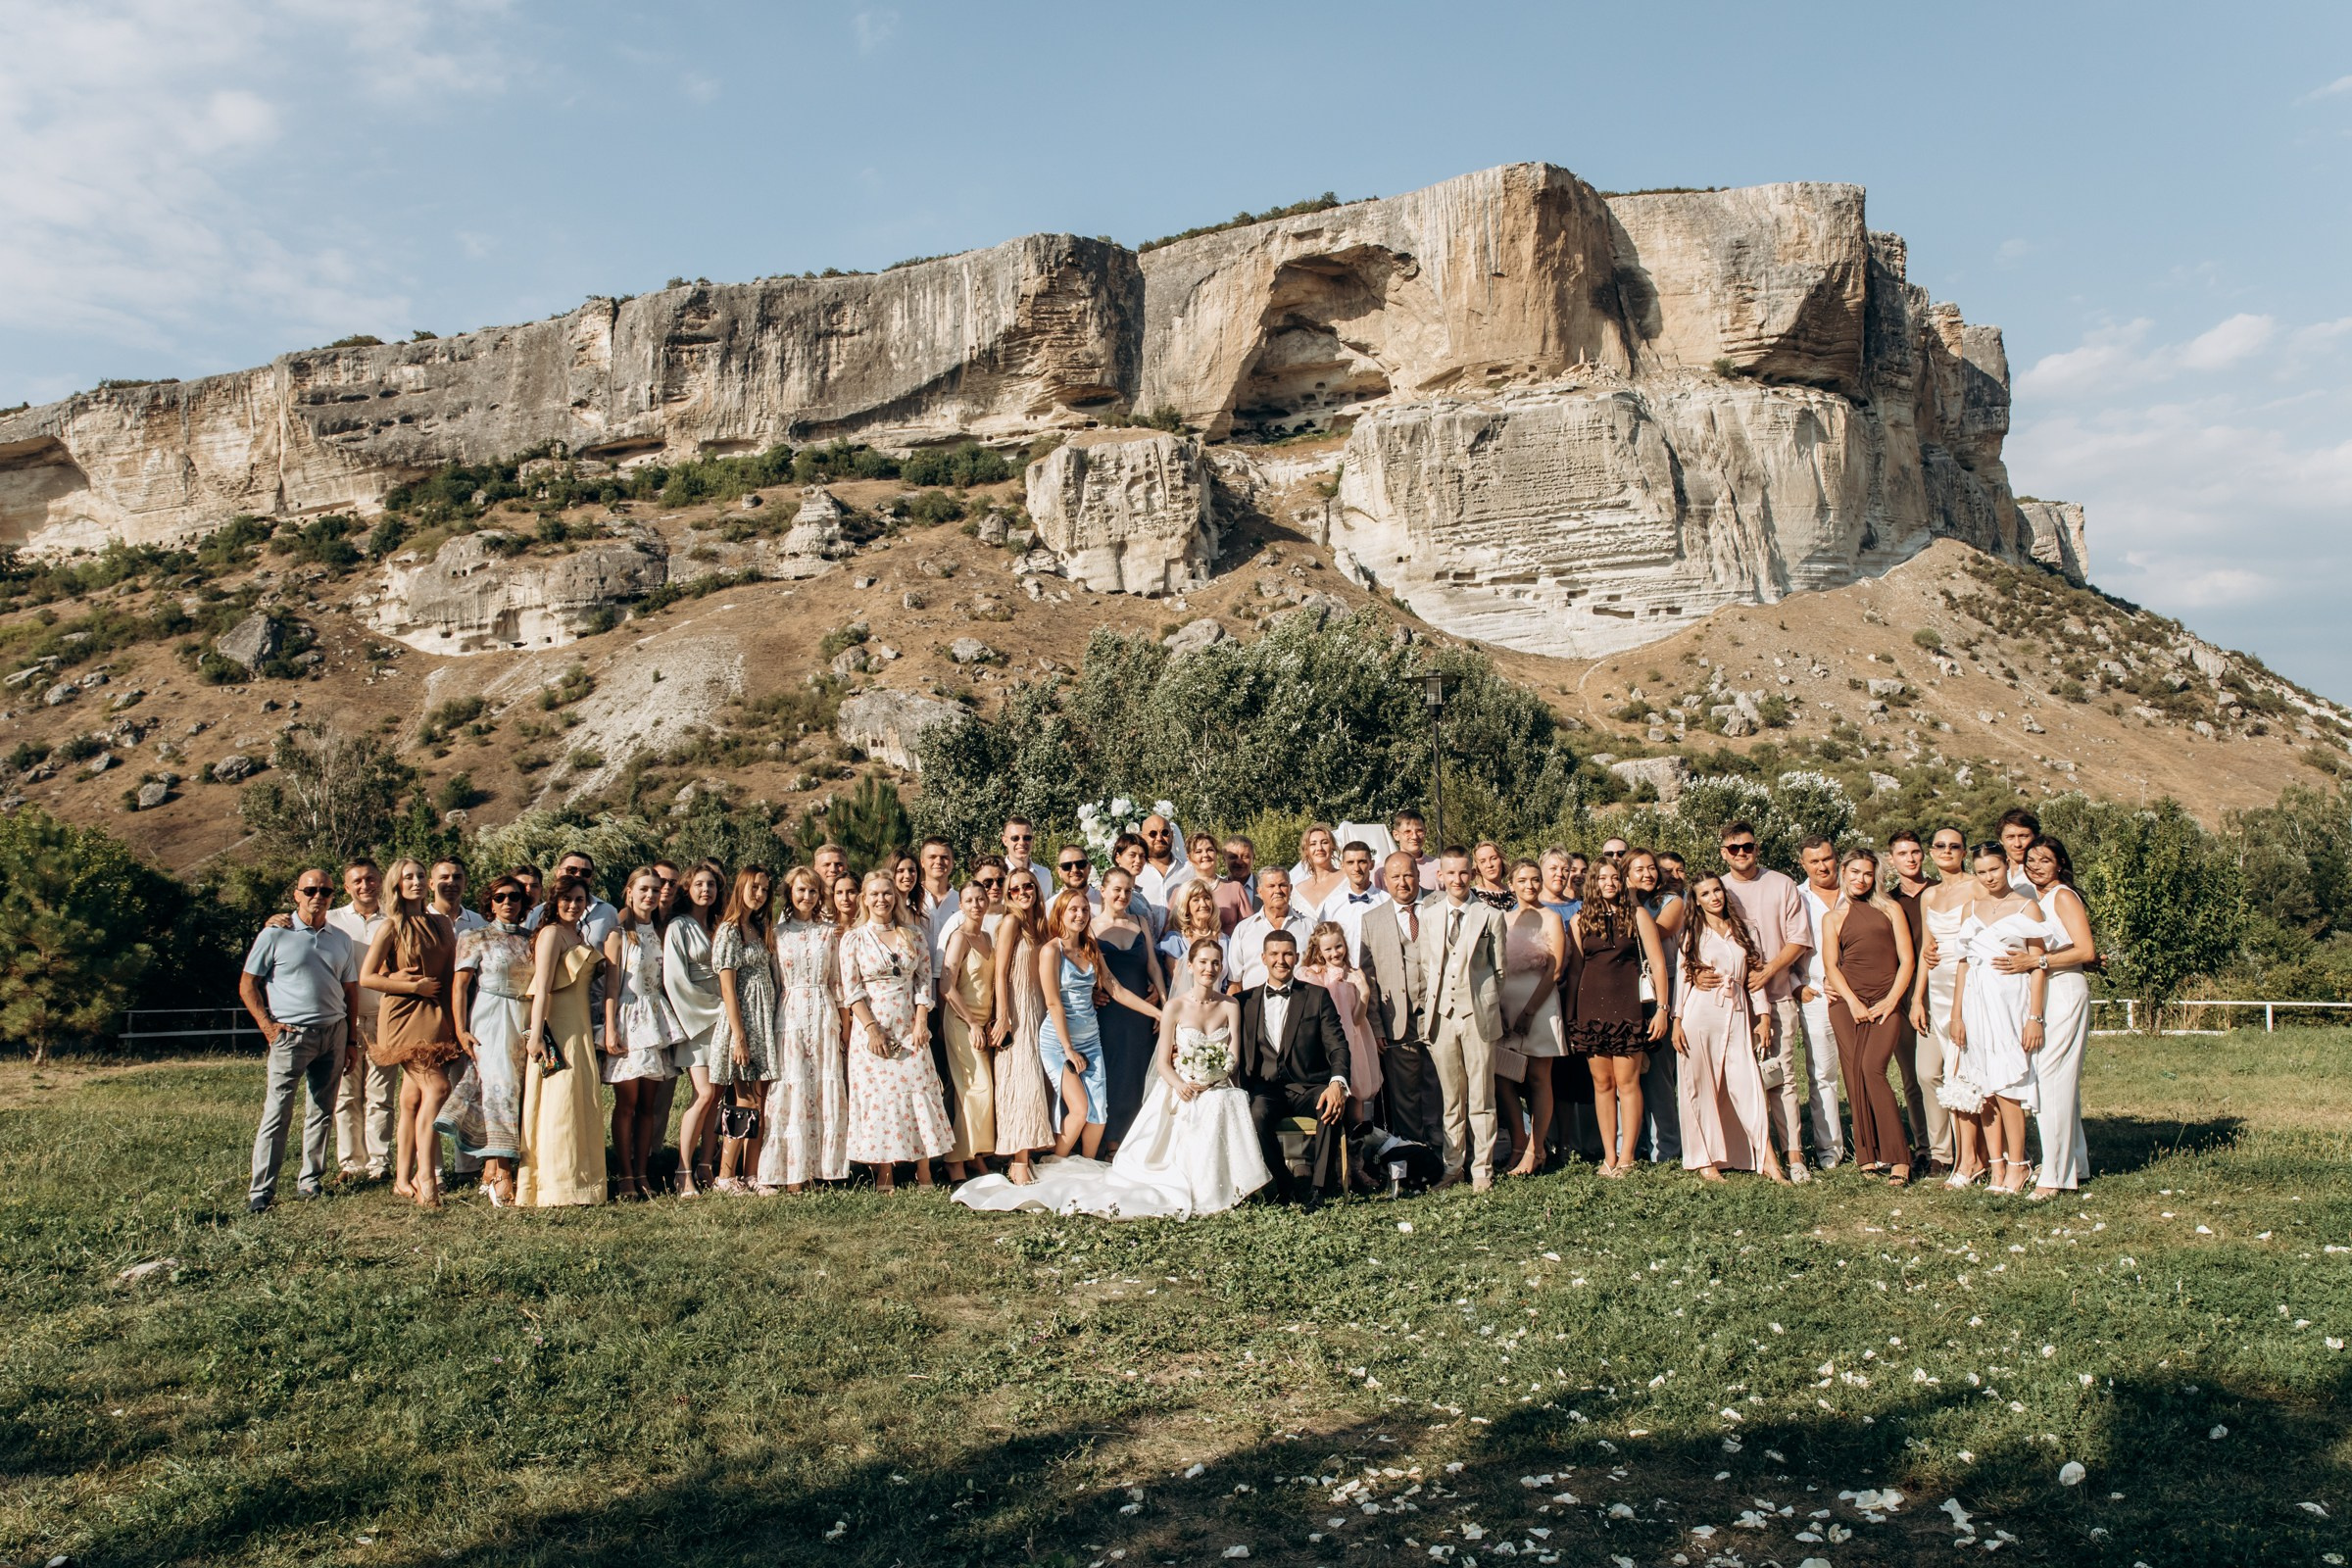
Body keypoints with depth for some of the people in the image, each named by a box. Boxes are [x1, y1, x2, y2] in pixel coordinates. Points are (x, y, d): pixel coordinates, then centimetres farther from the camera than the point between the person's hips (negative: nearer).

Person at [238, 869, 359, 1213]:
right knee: (277, 1113, -6)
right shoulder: (275, 934, 0)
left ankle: (310, 1180, 19)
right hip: (290, 1033, -4)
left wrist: (351, 1040, 11)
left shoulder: (341, 939, 12)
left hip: (333, 1032, 4)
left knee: (322, 1111, 8)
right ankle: (261, 1191, -2)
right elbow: (247, 985, 2)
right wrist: (267, 1025, -8)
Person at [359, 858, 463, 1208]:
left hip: (436, 1016, 5)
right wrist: (415, 986, -9)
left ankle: (404, 1179, 12)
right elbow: (366, 977, -5)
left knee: (414, 1099, 7)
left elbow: (451, 972, 17)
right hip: (405, 1015, -5)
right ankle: (426, 1178, -16)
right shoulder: (392, 927, -2)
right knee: (436, 1087, -17)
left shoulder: (440, 925, 13)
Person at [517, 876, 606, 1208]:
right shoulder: (552, 933, -8)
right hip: (557, 1026, -9)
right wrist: (536, 1033, -22)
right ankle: (556, 1189, -4)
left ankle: (577, 1179, 18)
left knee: (581, 1104, 11)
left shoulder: (579, 936, 17)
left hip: (580, 1026, 9)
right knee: (558, 1103, -7)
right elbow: (541, 988, -16)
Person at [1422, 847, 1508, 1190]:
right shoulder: (1427, 917, 10)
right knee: (1450, 1097, 8)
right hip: (1442, 1016, 2)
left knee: (1481, 1097, 1)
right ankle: (1453, 1165, 16)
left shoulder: (1491, 917, 4)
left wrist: (1492, 1008, 6)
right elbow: (1424, 968, 13)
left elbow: (1499, 970, 7)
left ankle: (1482, 1169, 9)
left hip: (1478, 1016, -2)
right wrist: (1428, 1005, 6)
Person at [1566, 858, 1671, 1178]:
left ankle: (1627, 1157, 1)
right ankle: (1609, 1157, 9)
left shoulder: (1637, 915, 5)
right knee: (1602, 1083, 4)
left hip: (1627, 1007, -2)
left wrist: (1662, 1008, -5)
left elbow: (1657, 963, 2)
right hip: (1591, 1008, 2)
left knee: (1627, 1081, -4)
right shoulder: (1580, 921, 10)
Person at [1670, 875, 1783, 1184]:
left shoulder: (1745, 931, 13)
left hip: (1737, 1016, 1)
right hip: (1700, 1016, -1)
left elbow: (1755, 976, 13)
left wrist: (1764, 1016, 5)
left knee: (1747, 1085, -5)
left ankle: (1767, 1160, -2)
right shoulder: (1691, 934, 7)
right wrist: (1677, 1021, -2)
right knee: (1701, 1088, 0)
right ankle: (1705, 1161, 5)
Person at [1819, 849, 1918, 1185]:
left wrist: (1891, 1000, -6)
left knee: (1872, 1069, -18)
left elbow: (1906, 958, 5)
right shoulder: (1833, 918, 15)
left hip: (1886, 1003, -2)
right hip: (1847, 1003, 2)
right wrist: (1853, 1002, -9)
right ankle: (1868, 1155, 2)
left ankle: (1898, 1157, -15)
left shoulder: (1890, 909, 12)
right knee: (1855, 1075, -4)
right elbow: (1830, 964, 4)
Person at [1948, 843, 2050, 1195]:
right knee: (1983, 1087, 2)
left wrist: (2035, 1017, -12)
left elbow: (2039, 967, -4)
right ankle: (1996, 1167, 7)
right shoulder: (1972, 908, 14)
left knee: (2006, 1085, -10)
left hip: (2010, 1000, -5)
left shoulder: (2027, 908, 1)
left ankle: (2016, 1166, -1)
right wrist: (1956, 1015, 8)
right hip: (1976, 1001, 5)